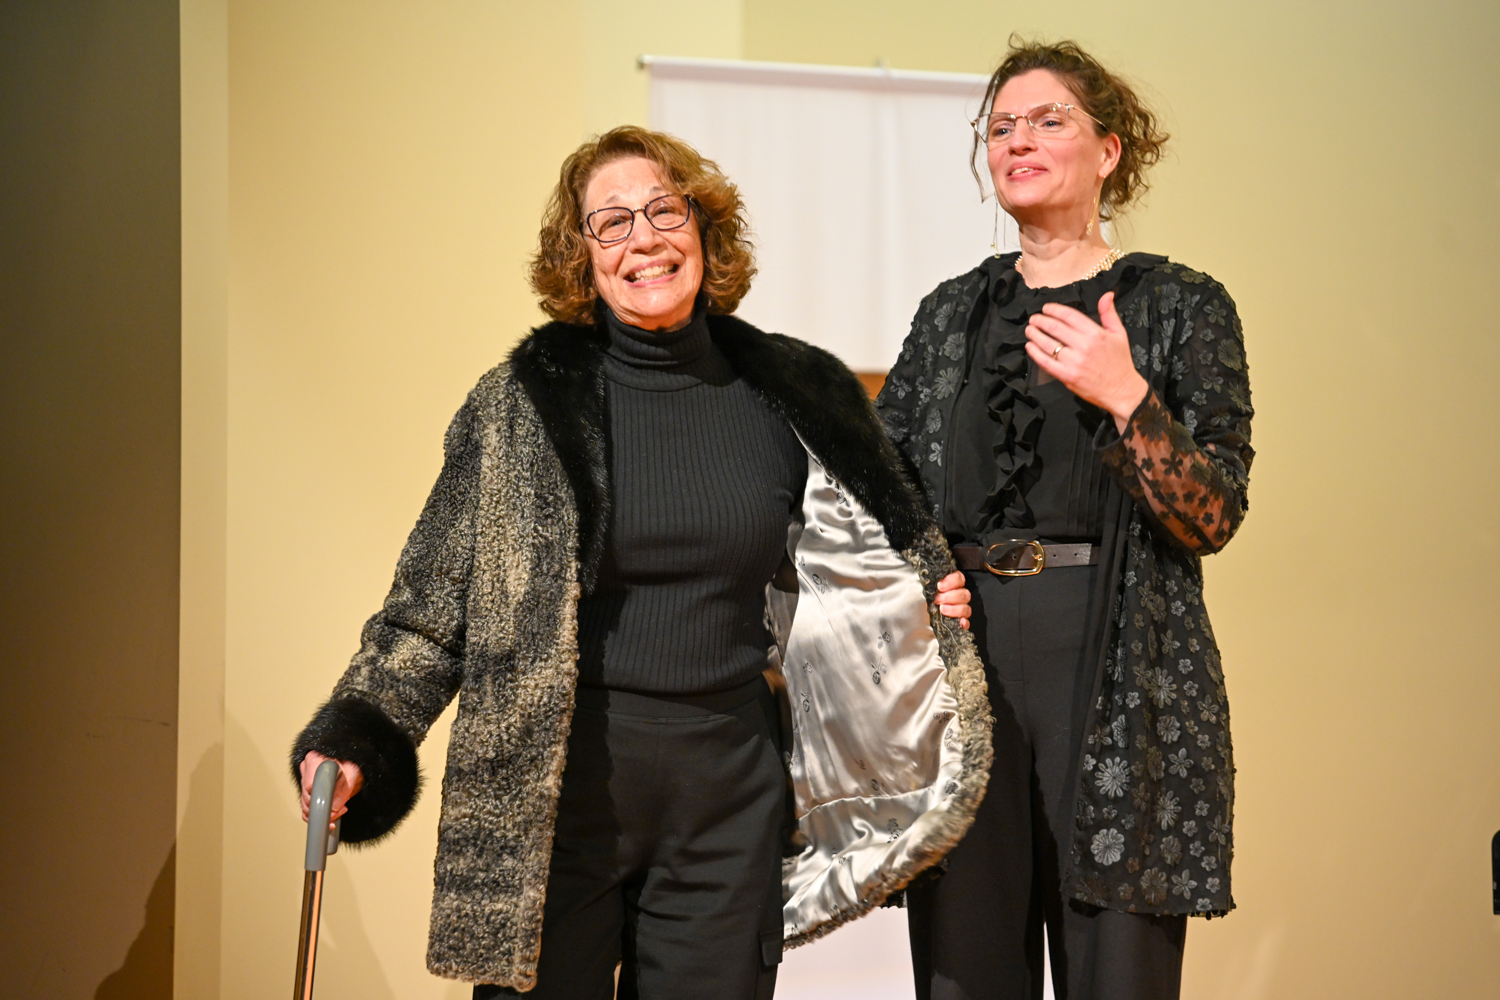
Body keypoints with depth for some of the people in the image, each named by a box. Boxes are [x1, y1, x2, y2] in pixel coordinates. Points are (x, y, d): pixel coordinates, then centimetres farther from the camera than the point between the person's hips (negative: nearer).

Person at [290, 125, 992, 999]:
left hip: (730, 782, 3)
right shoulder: (523, 405, -3)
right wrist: (356, 742, -15)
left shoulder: (792, 396, 5)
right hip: (558, 781, -2)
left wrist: (930, 600, 3)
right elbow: (433, 607, -3)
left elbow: (853, 569, 21)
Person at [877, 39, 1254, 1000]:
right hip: (961, 656, 3)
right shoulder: (952, 312, 14)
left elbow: (1212, 518, -5)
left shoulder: (1182, 305, 3)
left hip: (1120, 673, -3)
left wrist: (1125, 397, -19)